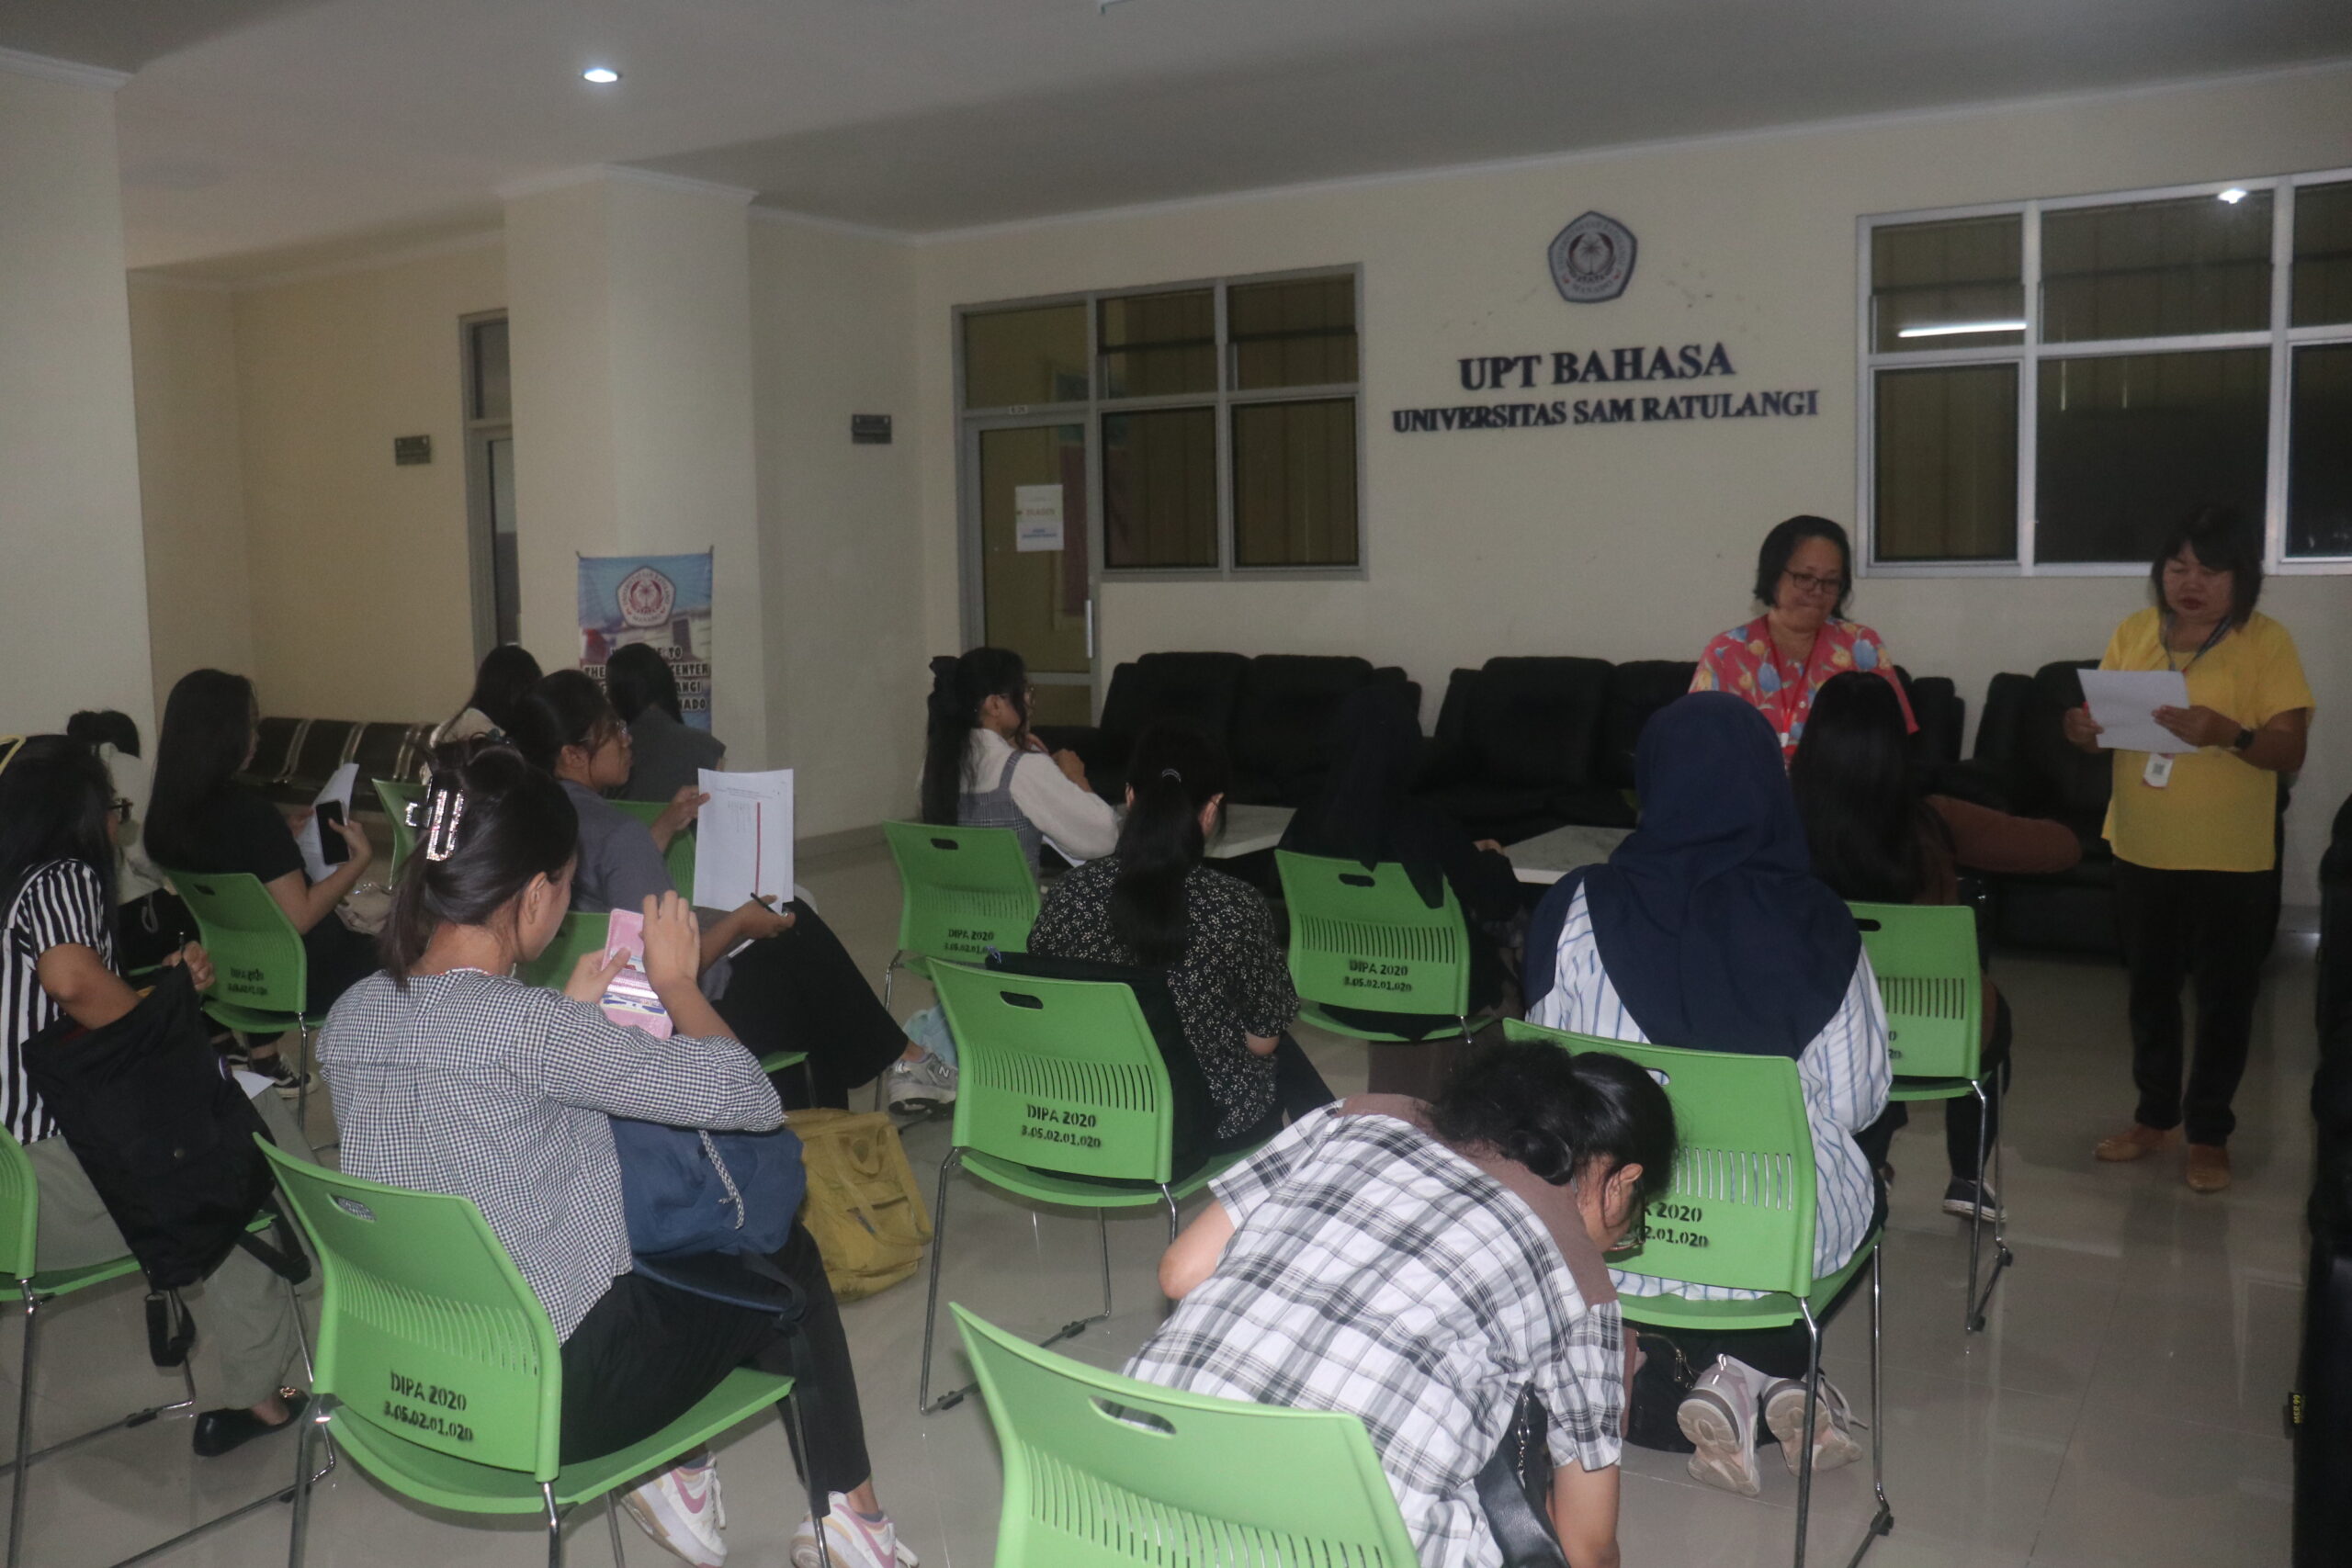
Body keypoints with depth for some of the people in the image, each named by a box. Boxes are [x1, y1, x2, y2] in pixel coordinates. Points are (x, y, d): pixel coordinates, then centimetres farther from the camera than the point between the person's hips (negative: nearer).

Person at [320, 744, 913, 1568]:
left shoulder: (353, 1015, -4)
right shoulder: (529, 1025, -27)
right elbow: (749, 1098, -23)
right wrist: (677, 984, -8)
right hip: (552, 1399, -7)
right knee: (785, 1262, 17)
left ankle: (675, 1478, 29)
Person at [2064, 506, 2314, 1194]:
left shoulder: (2266, 641, -9)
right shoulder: (2134, 632, 2)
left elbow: (2290, 751, -13)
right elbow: (2106, 720, 8)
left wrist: (2226, 733, -32)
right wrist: (2085, 731, -15)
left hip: (2232, 860, -4)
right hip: (2142, 851, 4)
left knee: (2225, 999, 7)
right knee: (2150, 988, 16)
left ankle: (2210, 1133, 22)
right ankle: (2154, 1115, 31)